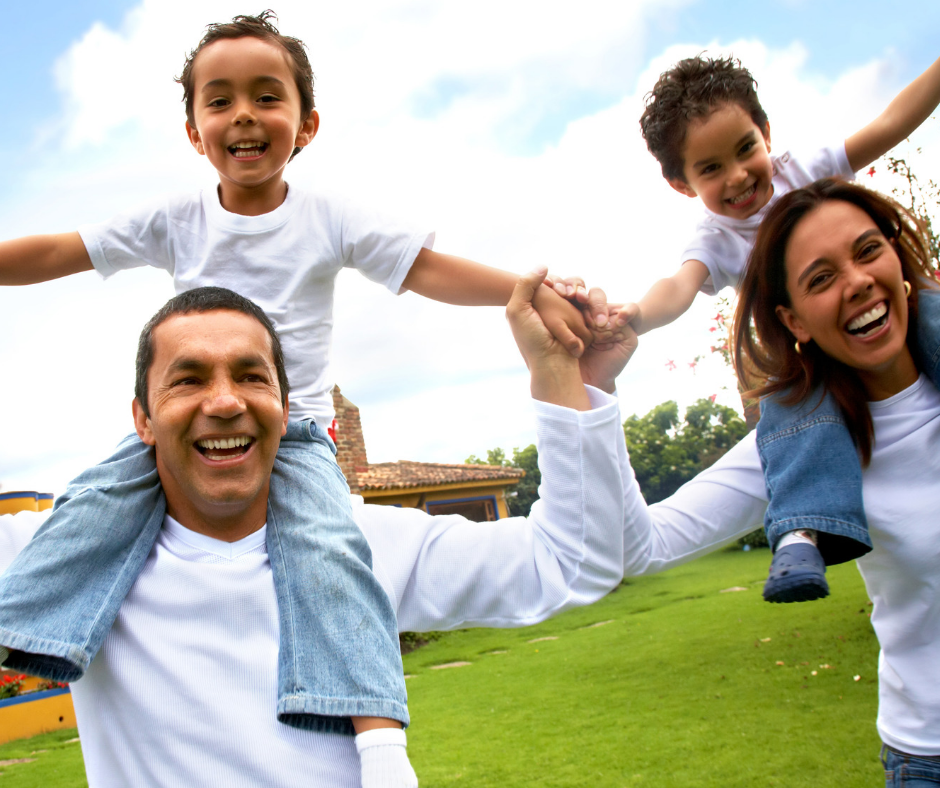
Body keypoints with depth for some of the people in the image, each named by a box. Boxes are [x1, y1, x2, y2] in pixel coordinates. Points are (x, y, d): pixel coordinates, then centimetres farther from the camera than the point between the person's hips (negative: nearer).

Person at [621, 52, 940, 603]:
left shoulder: (805, 174, -3)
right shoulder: (716, 241, -12)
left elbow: (891, 124, -4)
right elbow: (681, 286, -33)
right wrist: (635, 314, -57)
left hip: (879, 323, 3)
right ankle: (803, 533, -49)